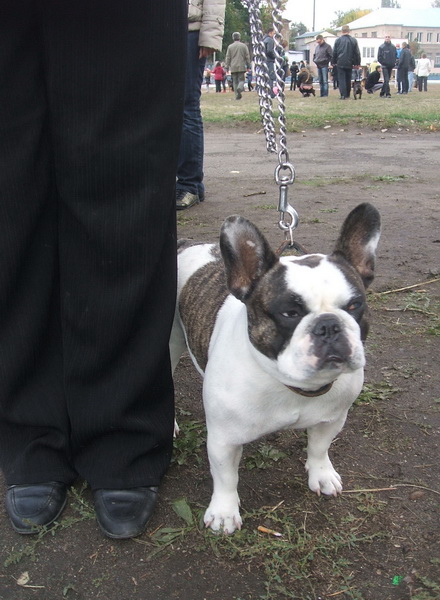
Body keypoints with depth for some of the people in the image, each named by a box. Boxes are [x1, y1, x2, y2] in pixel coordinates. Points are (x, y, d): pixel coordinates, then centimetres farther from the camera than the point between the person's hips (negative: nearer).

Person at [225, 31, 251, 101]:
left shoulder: (230, 46, 3)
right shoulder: (244, 46, 2)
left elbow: (228, 57, 3)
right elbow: (247, 57, 3)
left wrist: (227, 67, 7)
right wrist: (248, 66, 9)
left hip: (233, 67, 1)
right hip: (241, 66, -1)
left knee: (235, 81, 7)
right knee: (241, 80, 5)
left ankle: (237, 95, 0)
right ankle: (239, 88, -27)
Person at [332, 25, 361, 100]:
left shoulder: (338, 40, -2)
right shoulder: (354, 40, 0)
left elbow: (334, 52, 4)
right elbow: (357, 53, 3)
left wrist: (334, 62, 14)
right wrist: (357, 63, 10)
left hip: (340, 63, -2)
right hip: (349, 63, 2)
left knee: (341, 79, -1)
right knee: (348, 79, 14)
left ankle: (343, 95, -13)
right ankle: (347, 94, 21)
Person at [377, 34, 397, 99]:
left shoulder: (393, 47, 8)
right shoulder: (381, 47, -5)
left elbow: (395, 55, 16)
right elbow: (379, 57, -5)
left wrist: (394, 63, 4)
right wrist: (383, 63, -12)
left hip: (391, 66, 5)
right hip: (384, 66, -5)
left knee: (387, 80, 11)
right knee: (386, 80, -13)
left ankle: (382, 93, 21)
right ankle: (388, 93, -15)